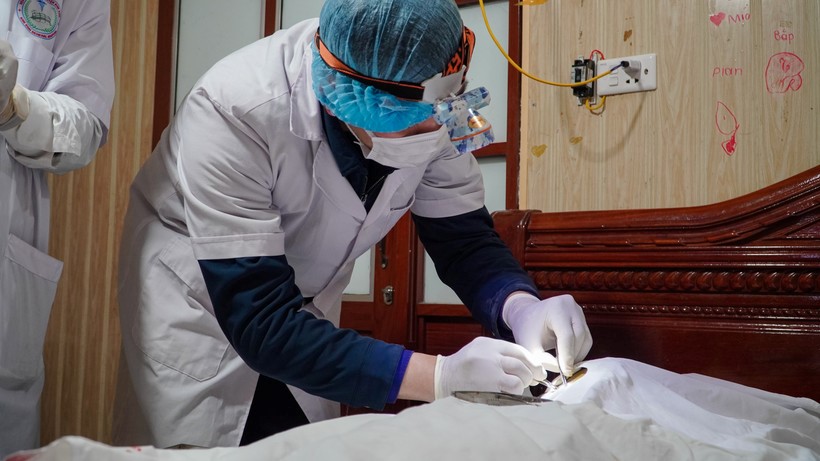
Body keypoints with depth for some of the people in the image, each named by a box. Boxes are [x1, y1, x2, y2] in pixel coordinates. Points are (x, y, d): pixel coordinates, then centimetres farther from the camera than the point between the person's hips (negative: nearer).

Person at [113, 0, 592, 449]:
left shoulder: (427, 102, -22)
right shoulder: (232, 113, -36)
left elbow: (464, 238, -12)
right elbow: (261, 322, -38)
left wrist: (521, 306, -34)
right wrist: (438, 375, -44)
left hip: (301, 307, 4)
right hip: (198, 304, -4)